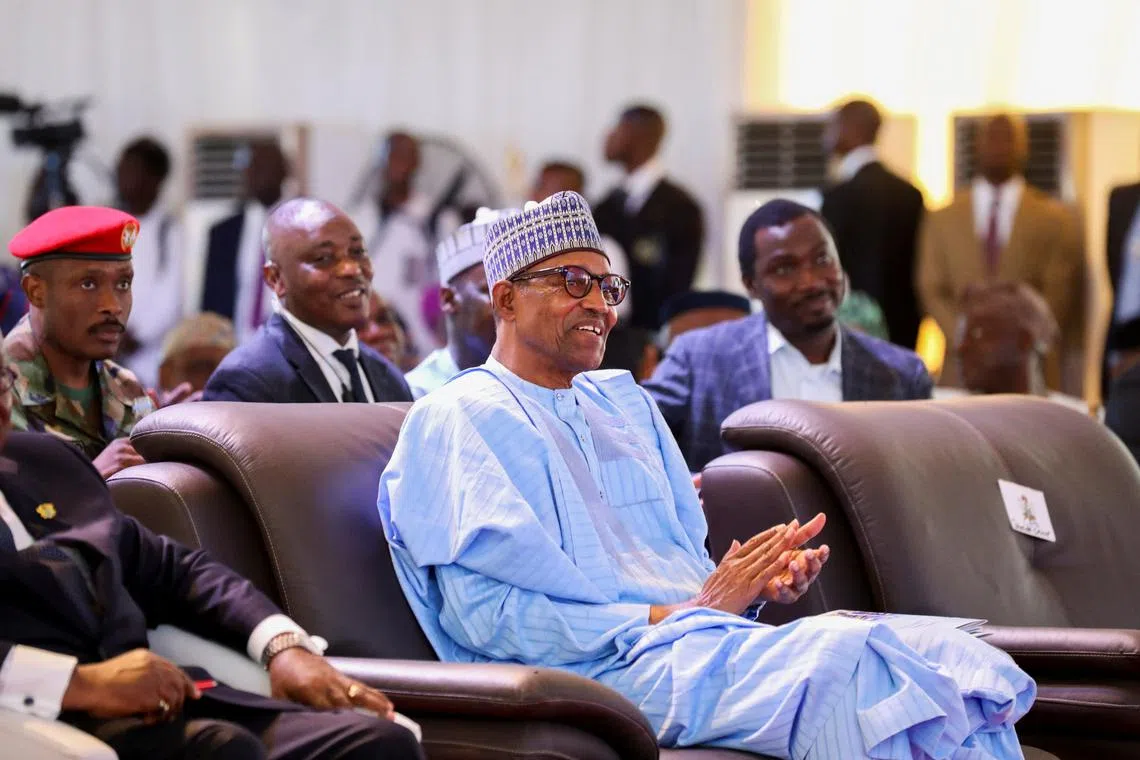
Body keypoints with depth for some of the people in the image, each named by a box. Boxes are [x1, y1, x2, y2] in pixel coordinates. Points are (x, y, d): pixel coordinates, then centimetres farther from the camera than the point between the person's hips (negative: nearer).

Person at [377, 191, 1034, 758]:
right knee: (849, 658, -33)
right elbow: (487, 613, -10)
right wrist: (676, 614, -13)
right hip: (605, 668, -8)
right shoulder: (461, 419, 2)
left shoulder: (625, 404, 29)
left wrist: (757, 583, 1)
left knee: (949, 658, -18)